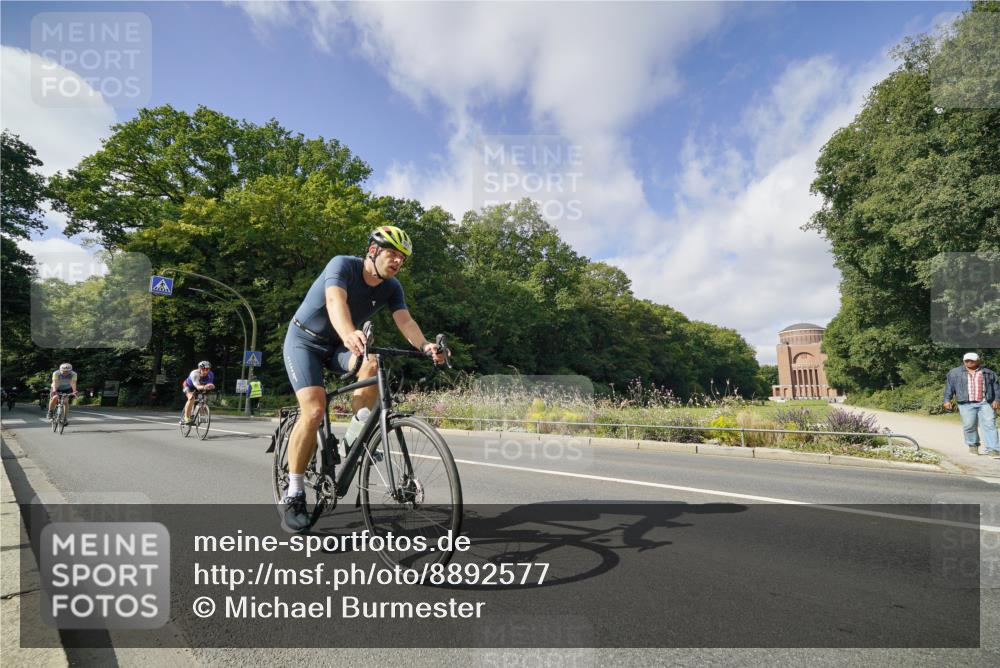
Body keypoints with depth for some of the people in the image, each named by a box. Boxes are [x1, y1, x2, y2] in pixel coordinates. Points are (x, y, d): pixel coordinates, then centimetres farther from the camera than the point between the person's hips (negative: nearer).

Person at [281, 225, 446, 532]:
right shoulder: (342, 265, -23)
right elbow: (336, 302, -42)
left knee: (371, 364, -30)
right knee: (314, 411, -23)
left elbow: (405, 320, -22)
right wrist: (349, 334, -63)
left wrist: (425, 345, -43)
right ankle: (293, 496, -9)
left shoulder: (391, 287, -7)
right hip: (304, 341, -4)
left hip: (337, 346, 4)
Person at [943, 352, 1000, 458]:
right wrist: (947, 400, 1)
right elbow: (949, 387, 8)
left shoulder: (989, 373, 13)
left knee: (989, 425, -6)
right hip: (966, 404, 0)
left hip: (986, 403, 1)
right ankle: (973, 445, 18)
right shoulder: (954, 373, 10)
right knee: (969, 426, -2)